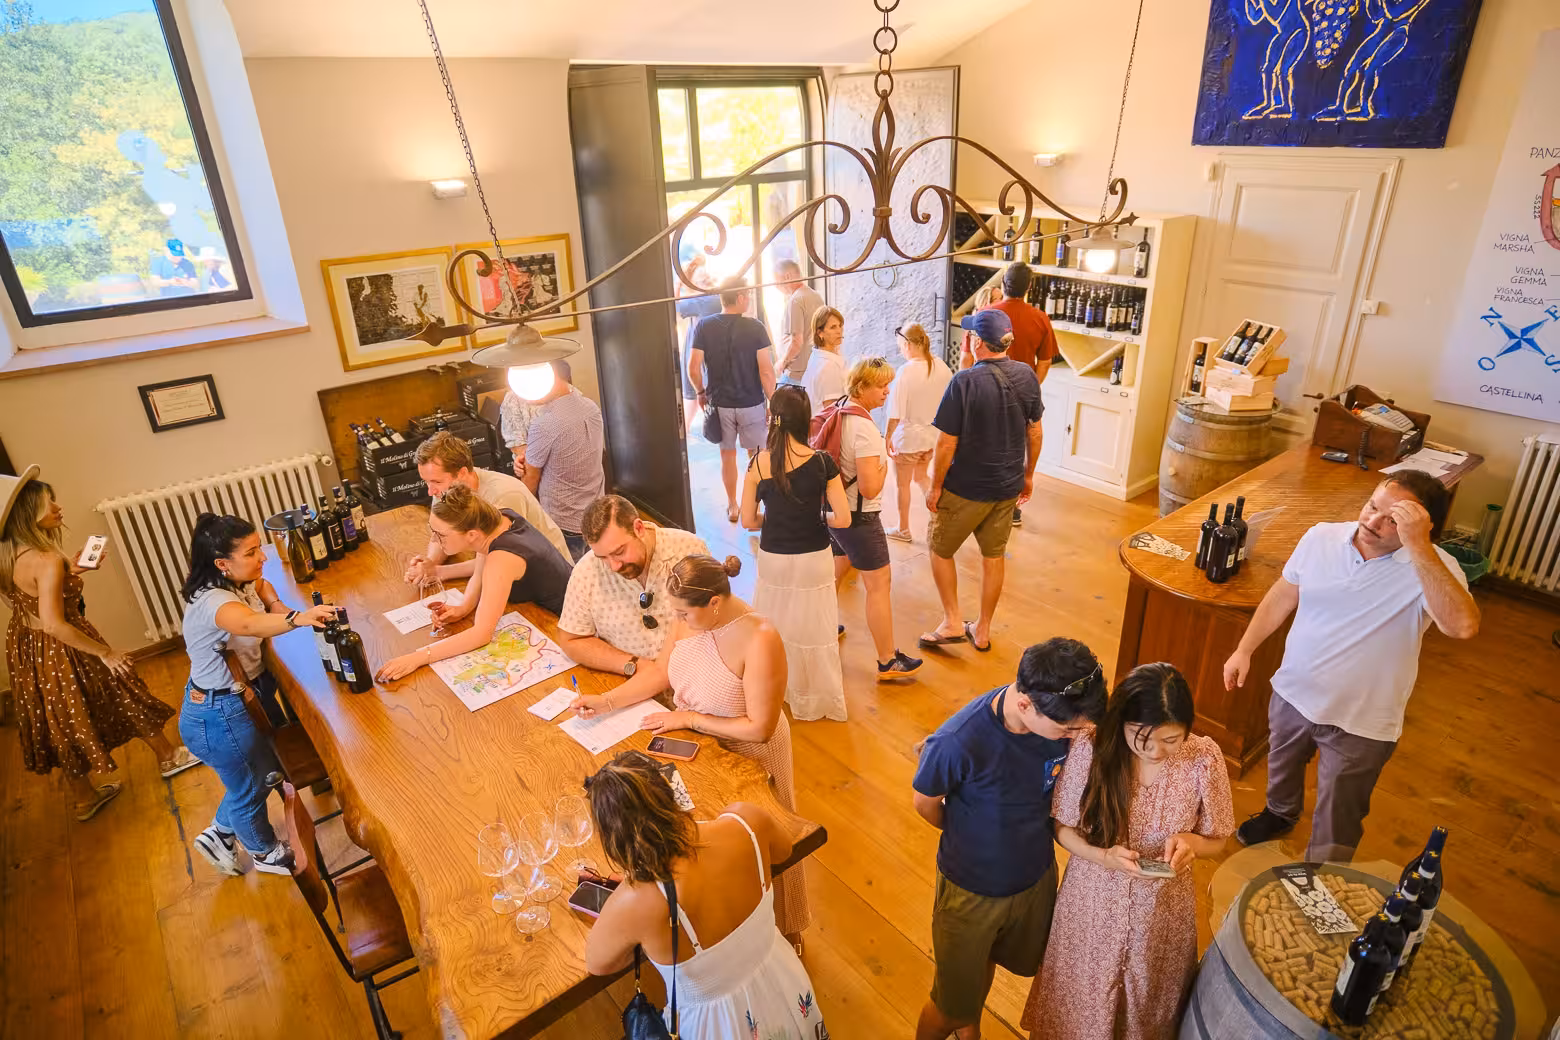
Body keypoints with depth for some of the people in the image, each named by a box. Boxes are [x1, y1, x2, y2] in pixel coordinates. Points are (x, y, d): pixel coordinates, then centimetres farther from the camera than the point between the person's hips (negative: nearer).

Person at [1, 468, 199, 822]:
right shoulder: (48, 560, -29)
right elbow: (54, 624, -30)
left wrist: (69, 573, 9)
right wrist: (106, 653, -22)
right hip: (60, 652, -8)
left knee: (64, 724, 21)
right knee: (123, 698, 15)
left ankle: (83, 797, 37)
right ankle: (168, 757, 36)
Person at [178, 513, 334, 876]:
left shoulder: (241, 582, -5)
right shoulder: (212, 601, -33)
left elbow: (261, 586, 20)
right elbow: (250, 624, -55)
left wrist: (274, 603, -1)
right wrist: (297, 618, -73)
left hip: (247, 692, 9)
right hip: (218, 715, -9)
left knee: (265, 769, 24)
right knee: (254, 786, 15)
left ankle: (220, 834, 48)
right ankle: (266, 853, 43)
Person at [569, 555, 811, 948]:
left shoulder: (760, 641, -35)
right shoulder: (690, 618, -15)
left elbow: (759, 727, -28)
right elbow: (660, 671, 1)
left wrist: (690, 717, -21)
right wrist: (605, 701, -8)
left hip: (744, 751, -5)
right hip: (694, 740, 6)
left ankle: (783, 933, 43)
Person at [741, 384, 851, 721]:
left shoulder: (758, 465, -12)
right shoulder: (822, 462, -14)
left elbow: (748, 521, -5)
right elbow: (843, 519, -13)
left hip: (773, 558, 1)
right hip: (813, 559, 0)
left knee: (774, 628, 21)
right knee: (813, 630, 16)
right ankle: (818, 700, 32)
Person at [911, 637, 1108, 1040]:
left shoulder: (1062, 717, -24)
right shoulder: (956, 742, -38)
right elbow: (926, 805, -16)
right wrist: (976, 839, 0)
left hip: (1037, 877, 5)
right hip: (971, 890, -4)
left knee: (987, 962, 32)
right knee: (952, 1007, 16)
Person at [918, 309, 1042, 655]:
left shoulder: (965, 382, -21)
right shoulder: (1027, 376, -3)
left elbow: (946, 443, -18)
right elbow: (1035, 432, 6)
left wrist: (935, 487, -7)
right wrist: (1028, 475, 19)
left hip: (966, 489, -5)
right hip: (1008, 487, 6)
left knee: (940, 549, 15)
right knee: (994, 555, 17)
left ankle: (952, 622, 16)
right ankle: (983, 631, 28)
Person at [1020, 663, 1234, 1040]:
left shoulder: (1205, 758, -20)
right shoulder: (1090, 749, -23)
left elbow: (1217, 841, -3)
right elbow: (1063, 828, -8)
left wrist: (1190, 841, -25)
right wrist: (1102, 856, -26)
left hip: (1163, 910, 1)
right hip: (1093, 903, -1)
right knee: (1080, 1003, 22)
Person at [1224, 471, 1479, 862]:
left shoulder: (1433, 566, -23)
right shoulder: (1322, 537, -12)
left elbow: (1463, 626, -43)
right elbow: (1281, 597, 2)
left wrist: (1419, 546, -45)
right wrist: (1244, 649, 1)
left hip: (1361, 724, -4)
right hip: (1293, 693, 4)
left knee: (1336, 822, 15)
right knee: (1281, 763, 32)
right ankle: (1280, 813, 63)